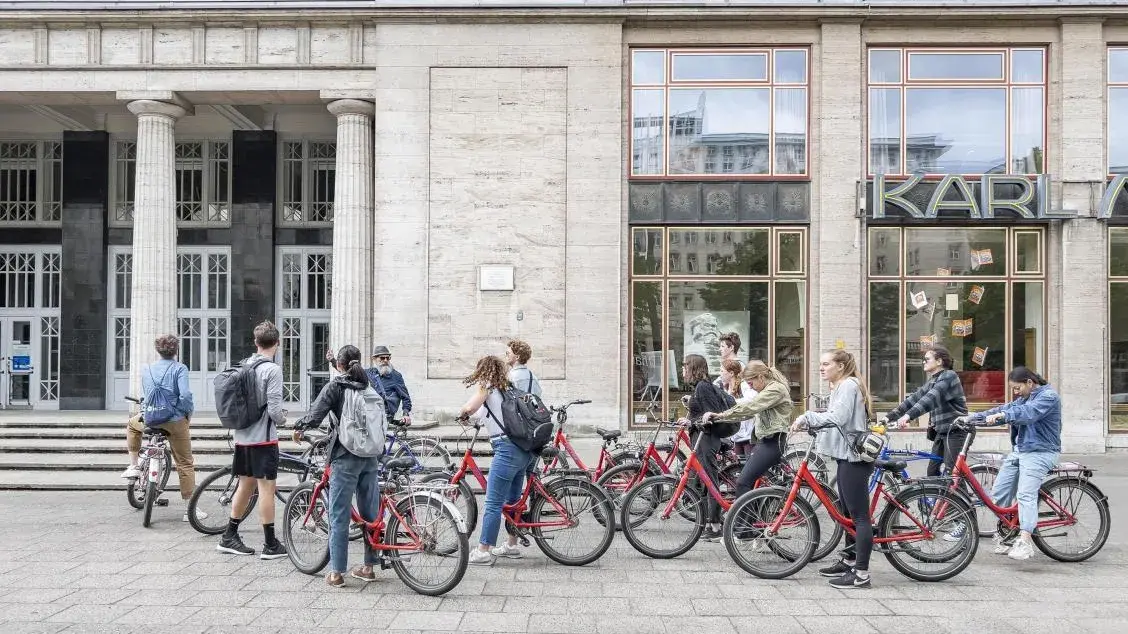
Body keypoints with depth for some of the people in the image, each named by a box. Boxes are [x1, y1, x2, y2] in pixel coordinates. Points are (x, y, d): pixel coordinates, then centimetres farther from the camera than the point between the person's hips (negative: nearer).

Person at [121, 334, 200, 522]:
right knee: (185, 464, 5)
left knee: (133, 424, 38)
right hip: (176, 422, -3)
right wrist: (188, 413, -2)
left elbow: (146, 396, 16)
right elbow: (185, 395, -19)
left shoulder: (147, 370, 7)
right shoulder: (180, 368, -8)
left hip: (150, 420, 3)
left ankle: (133, 466, 33)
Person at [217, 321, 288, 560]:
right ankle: (270, 545, 3)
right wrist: (282, 420, 1)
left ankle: (229, 537, 25)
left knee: (245, 485, 17)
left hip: (242, 436, 7)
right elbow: (274, 408, -18)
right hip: (263, 437, -7)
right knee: (266, 487, -2)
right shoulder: (272, 369, -15)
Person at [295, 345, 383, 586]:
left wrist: (299, 428, 4)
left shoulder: (335, 386, -5)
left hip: (345, 457, -5)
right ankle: (369, 566, 20)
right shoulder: (369, 387, 10)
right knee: (370, 513, 12)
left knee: (339, 516, 0)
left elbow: (315, 415, -13)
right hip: (371, 457, 5)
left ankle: (336, 572, 3)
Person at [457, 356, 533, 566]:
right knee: (513, 500, 19)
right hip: (526, 449, 9)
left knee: (493, 503, -4)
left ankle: (483, 551, 0)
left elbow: (470, 407, -17)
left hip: (507, 448, -9)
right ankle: (512, 545, 28)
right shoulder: (507, 388, 21)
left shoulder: (485, 386, -3)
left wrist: (462, 415, 4)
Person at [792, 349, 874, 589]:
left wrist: (807, 417, -17)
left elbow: (837, 418, -24)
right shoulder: (840, 386, 21)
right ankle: (849, 561, 27)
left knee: (859, 515, -9)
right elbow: (833, 418, 17)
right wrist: (807, 422, 3)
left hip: (853, 457, -11)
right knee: (850, 514, 17)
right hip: (847, 455, 11)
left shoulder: (848, 385, -13)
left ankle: (861, 574, -7)